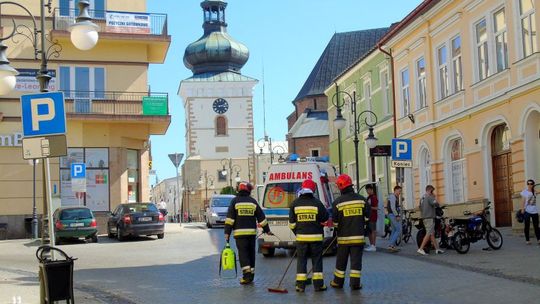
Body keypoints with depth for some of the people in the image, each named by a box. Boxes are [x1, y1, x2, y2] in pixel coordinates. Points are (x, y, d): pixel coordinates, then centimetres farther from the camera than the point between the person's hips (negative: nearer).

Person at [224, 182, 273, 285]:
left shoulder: (235, 201, 0)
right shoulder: (253, 201, 9)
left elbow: (230, 218, -7)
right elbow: (261, 217, 13)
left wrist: (227, 232, -5)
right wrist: (267, 230, 22)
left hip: (240, 232, -3)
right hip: (252, 232, 3)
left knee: (243, 253, -4)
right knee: (251, 253, 13)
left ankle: (247, 275, -15)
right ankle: (251, 275, 18)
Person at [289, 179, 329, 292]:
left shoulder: (295, 203, -1)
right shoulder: (317, 203, -7)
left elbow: (291, 222, 4)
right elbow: (325, 219, 1)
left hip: (301, 237, 1)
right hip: (316, 236, -1)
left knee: (301, 260, 8)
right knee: (317, 260, 8)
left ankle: (300, 285, 6)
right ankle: (318, 285, 8)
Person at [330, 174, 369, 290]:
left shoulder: (337, 202, -7)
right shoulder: (361, 199, 0)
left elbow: (335, 221, -2)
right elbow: (366, 218, 6)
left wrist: (338, 231, 16)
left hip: (343, 237, -1)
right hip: (358, 236, 1)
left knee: (341, 260, 11)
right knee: (356, 259, 4)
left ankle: (338, 282, 21)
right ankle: (355, 283, 2)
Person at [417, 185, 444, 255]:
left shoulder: (422, 198, 17)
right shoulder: (429, 197, -12)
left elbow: (420, 208, 22)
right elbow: (436, 204, -16)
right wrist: (435, 198, 0)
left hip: (424, 218, 10)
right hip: (429, 218, -10)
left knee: (432, 234, 11)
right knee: (429, 234, -11)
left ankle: (437, 249, 14)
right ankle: (421, 249, -17)